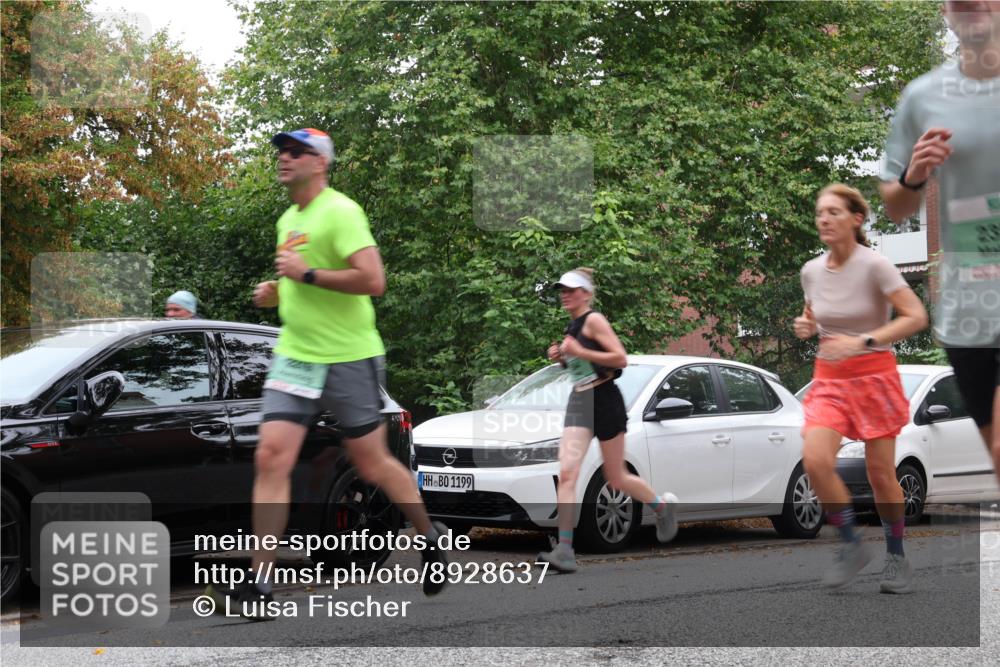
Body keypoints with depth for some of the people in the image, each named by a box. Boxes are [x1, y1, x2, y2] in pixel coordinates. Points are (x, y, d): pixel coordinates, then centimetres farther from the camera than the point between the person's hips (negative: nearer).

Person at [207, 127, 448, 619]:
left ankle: (431, 538, 32)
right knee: (271, 458, -8)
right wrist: (275, 291, 9)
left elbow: (372, 280, -24)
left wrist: (306, 273, -21)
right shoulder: (287, 220, 13)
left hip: (348, 359, -7)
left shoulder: (339, 211, -13)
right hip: (294, 356, 7)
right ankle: (259, 582, -10)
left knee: (371, 464, 6)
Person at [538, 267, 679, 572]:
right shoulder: (572, 327, 15)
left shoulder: (594, 320, -9)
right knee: (567, 473, -11)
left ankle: (663, 505, 35)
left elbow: (620, 358, -17)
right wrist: (561, 357, 8)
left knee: (616, 478, 6)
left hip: (605, 401, -7)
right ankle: (564, 551, -18)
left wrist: (580, 352, -21)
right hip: (579, 402, 7)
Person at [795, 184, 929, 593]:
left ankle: (897, 559, 21)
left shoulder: (874, 266, -14)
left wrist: (861, 342, -29)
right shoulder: (811, 271, 2)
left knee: (880, 474, 1)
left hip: (874, 376, -4)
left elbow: (916, 316, -21)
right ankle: (852, 546, -1)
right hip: (829, 379, 4)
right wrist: (805, 326, -3)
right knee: (815, 460, -18)